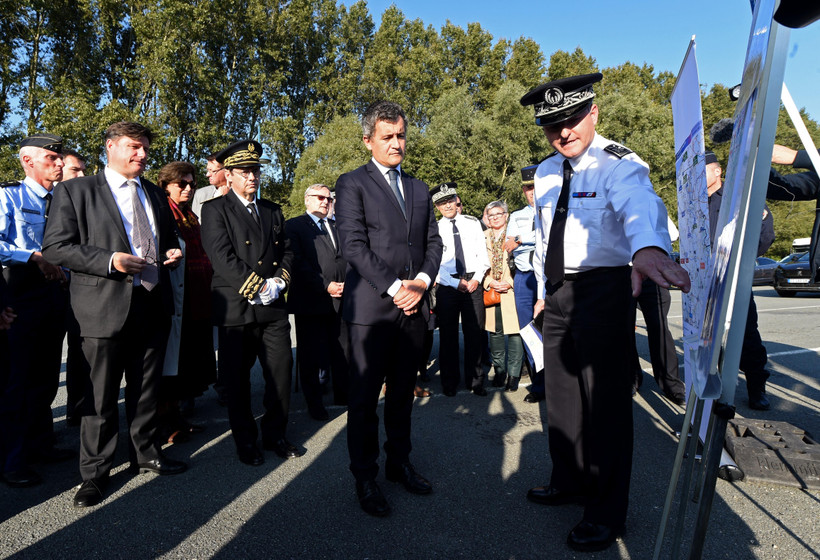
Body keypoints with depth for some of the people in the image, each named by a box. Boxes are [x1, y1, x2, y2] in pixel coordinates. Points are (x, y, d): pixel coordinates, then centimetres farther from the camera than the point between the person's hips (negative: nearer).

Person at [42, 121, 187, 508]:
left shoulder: (155, 194, 17)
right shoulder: (76, 191, 0)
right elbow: (55, 246, -7)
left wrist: (172, 253, 4)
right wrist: (110, 260, -19)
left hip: (152, 304, 5)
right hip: (105, 306, -5)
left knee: (147, 389, 16)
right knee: (101, 396, 3)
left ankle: (145, 453, 33)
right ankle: (95, 473, 20)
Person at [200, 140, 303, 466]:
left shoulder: (273, 211, 17)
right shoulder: (214, 209, 0)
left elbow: (287, 251, 14)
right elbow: (222, 257, -12)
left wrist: (278, 281, -5)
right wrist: (259, 286, -14)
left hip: (274, 307, 4)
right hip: (236, 308, -4)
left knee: (282, 373, 5)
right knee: (238, 381, 7)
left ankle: (275, 434, 24)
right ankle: (245, 441, 24)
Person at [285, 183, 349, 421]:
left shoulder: (337, 227, 18)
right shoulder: (294, 226, 0)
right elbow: (299, 263, -10)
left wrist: (347, 284, 0)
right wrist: (325, 286, -15)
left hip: (340, 300, 5)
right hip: (311, 301, -5)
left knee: (342, 351, 11)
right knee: (311, 354, 4)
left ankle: (343, 395, 24)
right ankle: (314, 403, 17)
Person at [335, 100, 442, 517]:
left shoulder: (419, 189, 19)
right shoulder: (352, 184, 0)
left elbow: (433, 241, 14)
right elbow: (353, 245, -10)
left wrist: (421, 281, -5)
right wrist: (394, 288, -15)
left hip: (413, 308, 5)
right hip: (371, 307, -5)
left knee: (403, 392, 15)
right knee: (365, 396, 2)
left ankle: (399, 463, 29)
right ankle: (365, 477, 16)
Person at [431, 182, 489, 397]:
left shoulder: (473, 223, 10)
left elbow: (482, 254, 9)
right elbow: (434, 264, -2)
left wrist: (476, 279, -6)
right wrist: (456, 283, -9)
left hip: (473, 282, 2)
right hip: (447, 285, -1)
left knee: (474, 333, 4)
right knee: (448, 335, 3)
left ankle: (475, 381, 17)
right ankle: (449, 382, 16)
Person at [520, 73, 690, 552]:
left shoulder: (618, 165, -14)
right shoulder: (546, 173, 9)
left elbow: (640, 205, -37)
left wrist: (649, 248, -59)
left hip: (603, 291, -7)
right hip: (559, 292, 8)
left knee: (605, 399, -2)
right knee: (561, 391, 17)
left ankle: (607, 513, 17)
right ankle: (569, 482, 38)